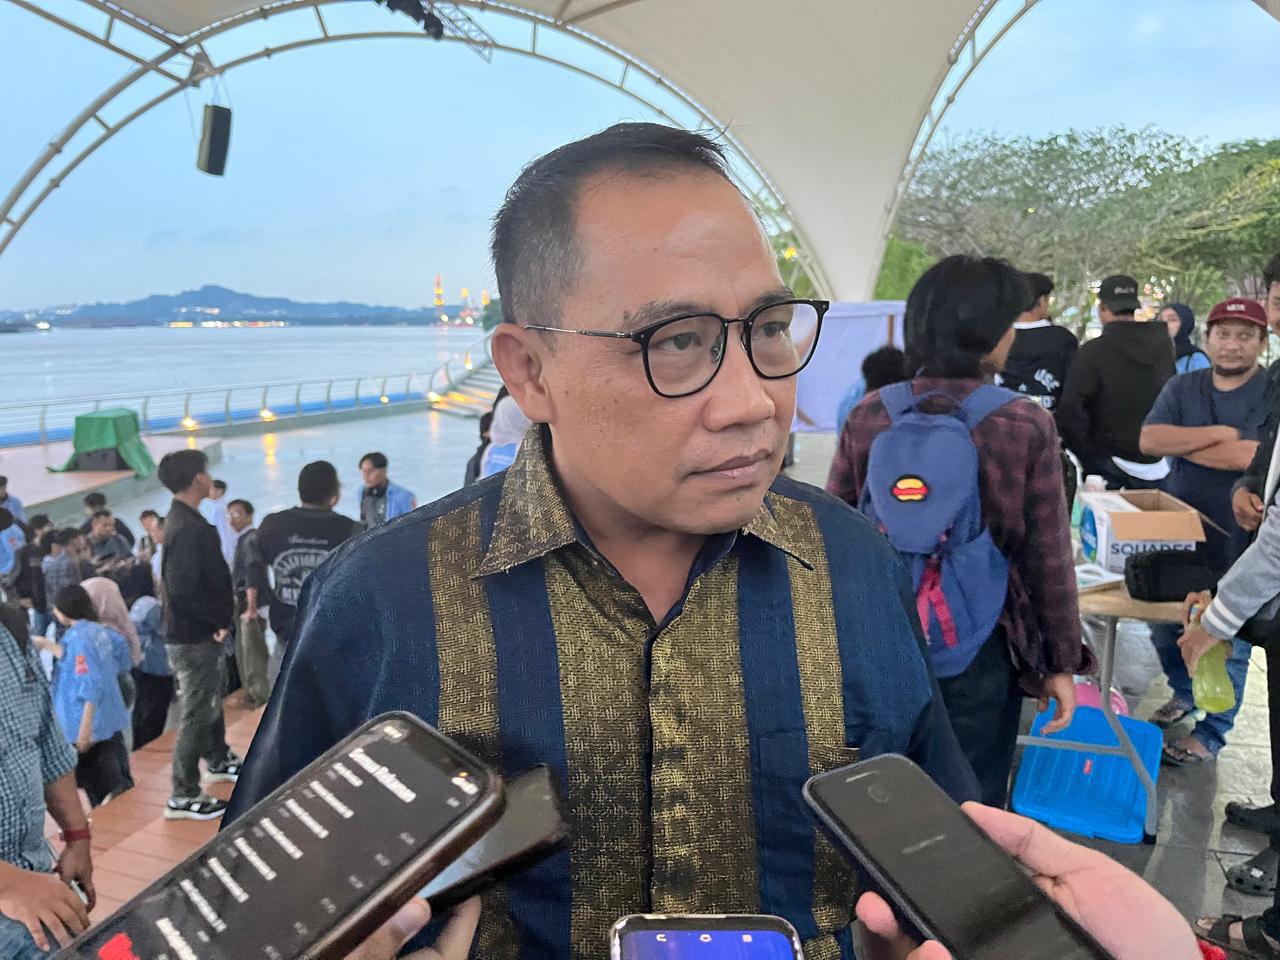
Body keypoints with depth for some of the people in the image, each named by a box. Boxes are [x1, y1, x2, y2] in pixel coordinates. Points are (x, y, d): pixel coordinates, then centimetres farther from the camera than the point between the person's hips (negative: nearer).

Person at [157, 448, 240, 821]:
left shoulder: (186, 520, 8)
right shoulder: (186, 528, -25)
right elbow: (184, 591, -29)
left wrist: (219, 618, 7)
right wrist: (221, 618, -17)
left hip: (203, 631, 10)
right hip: (193, 637, -10)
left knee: (211, 700, 25)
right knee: (196, 714, 0)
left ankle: (218, 762, 44)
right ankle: (183, 797, 11)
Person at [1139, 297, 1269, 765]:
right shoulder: (1181, 388, 4)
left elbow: (1252, 457, -24)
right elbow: (1149, 440, -10)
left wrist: (1180, 442, -13)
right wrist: (1218, 434, -17)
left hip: (1238, 540, -4)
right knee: (1164, 625, 17)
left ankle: (1209, 735, 18)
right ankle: (1184, 693, 42)